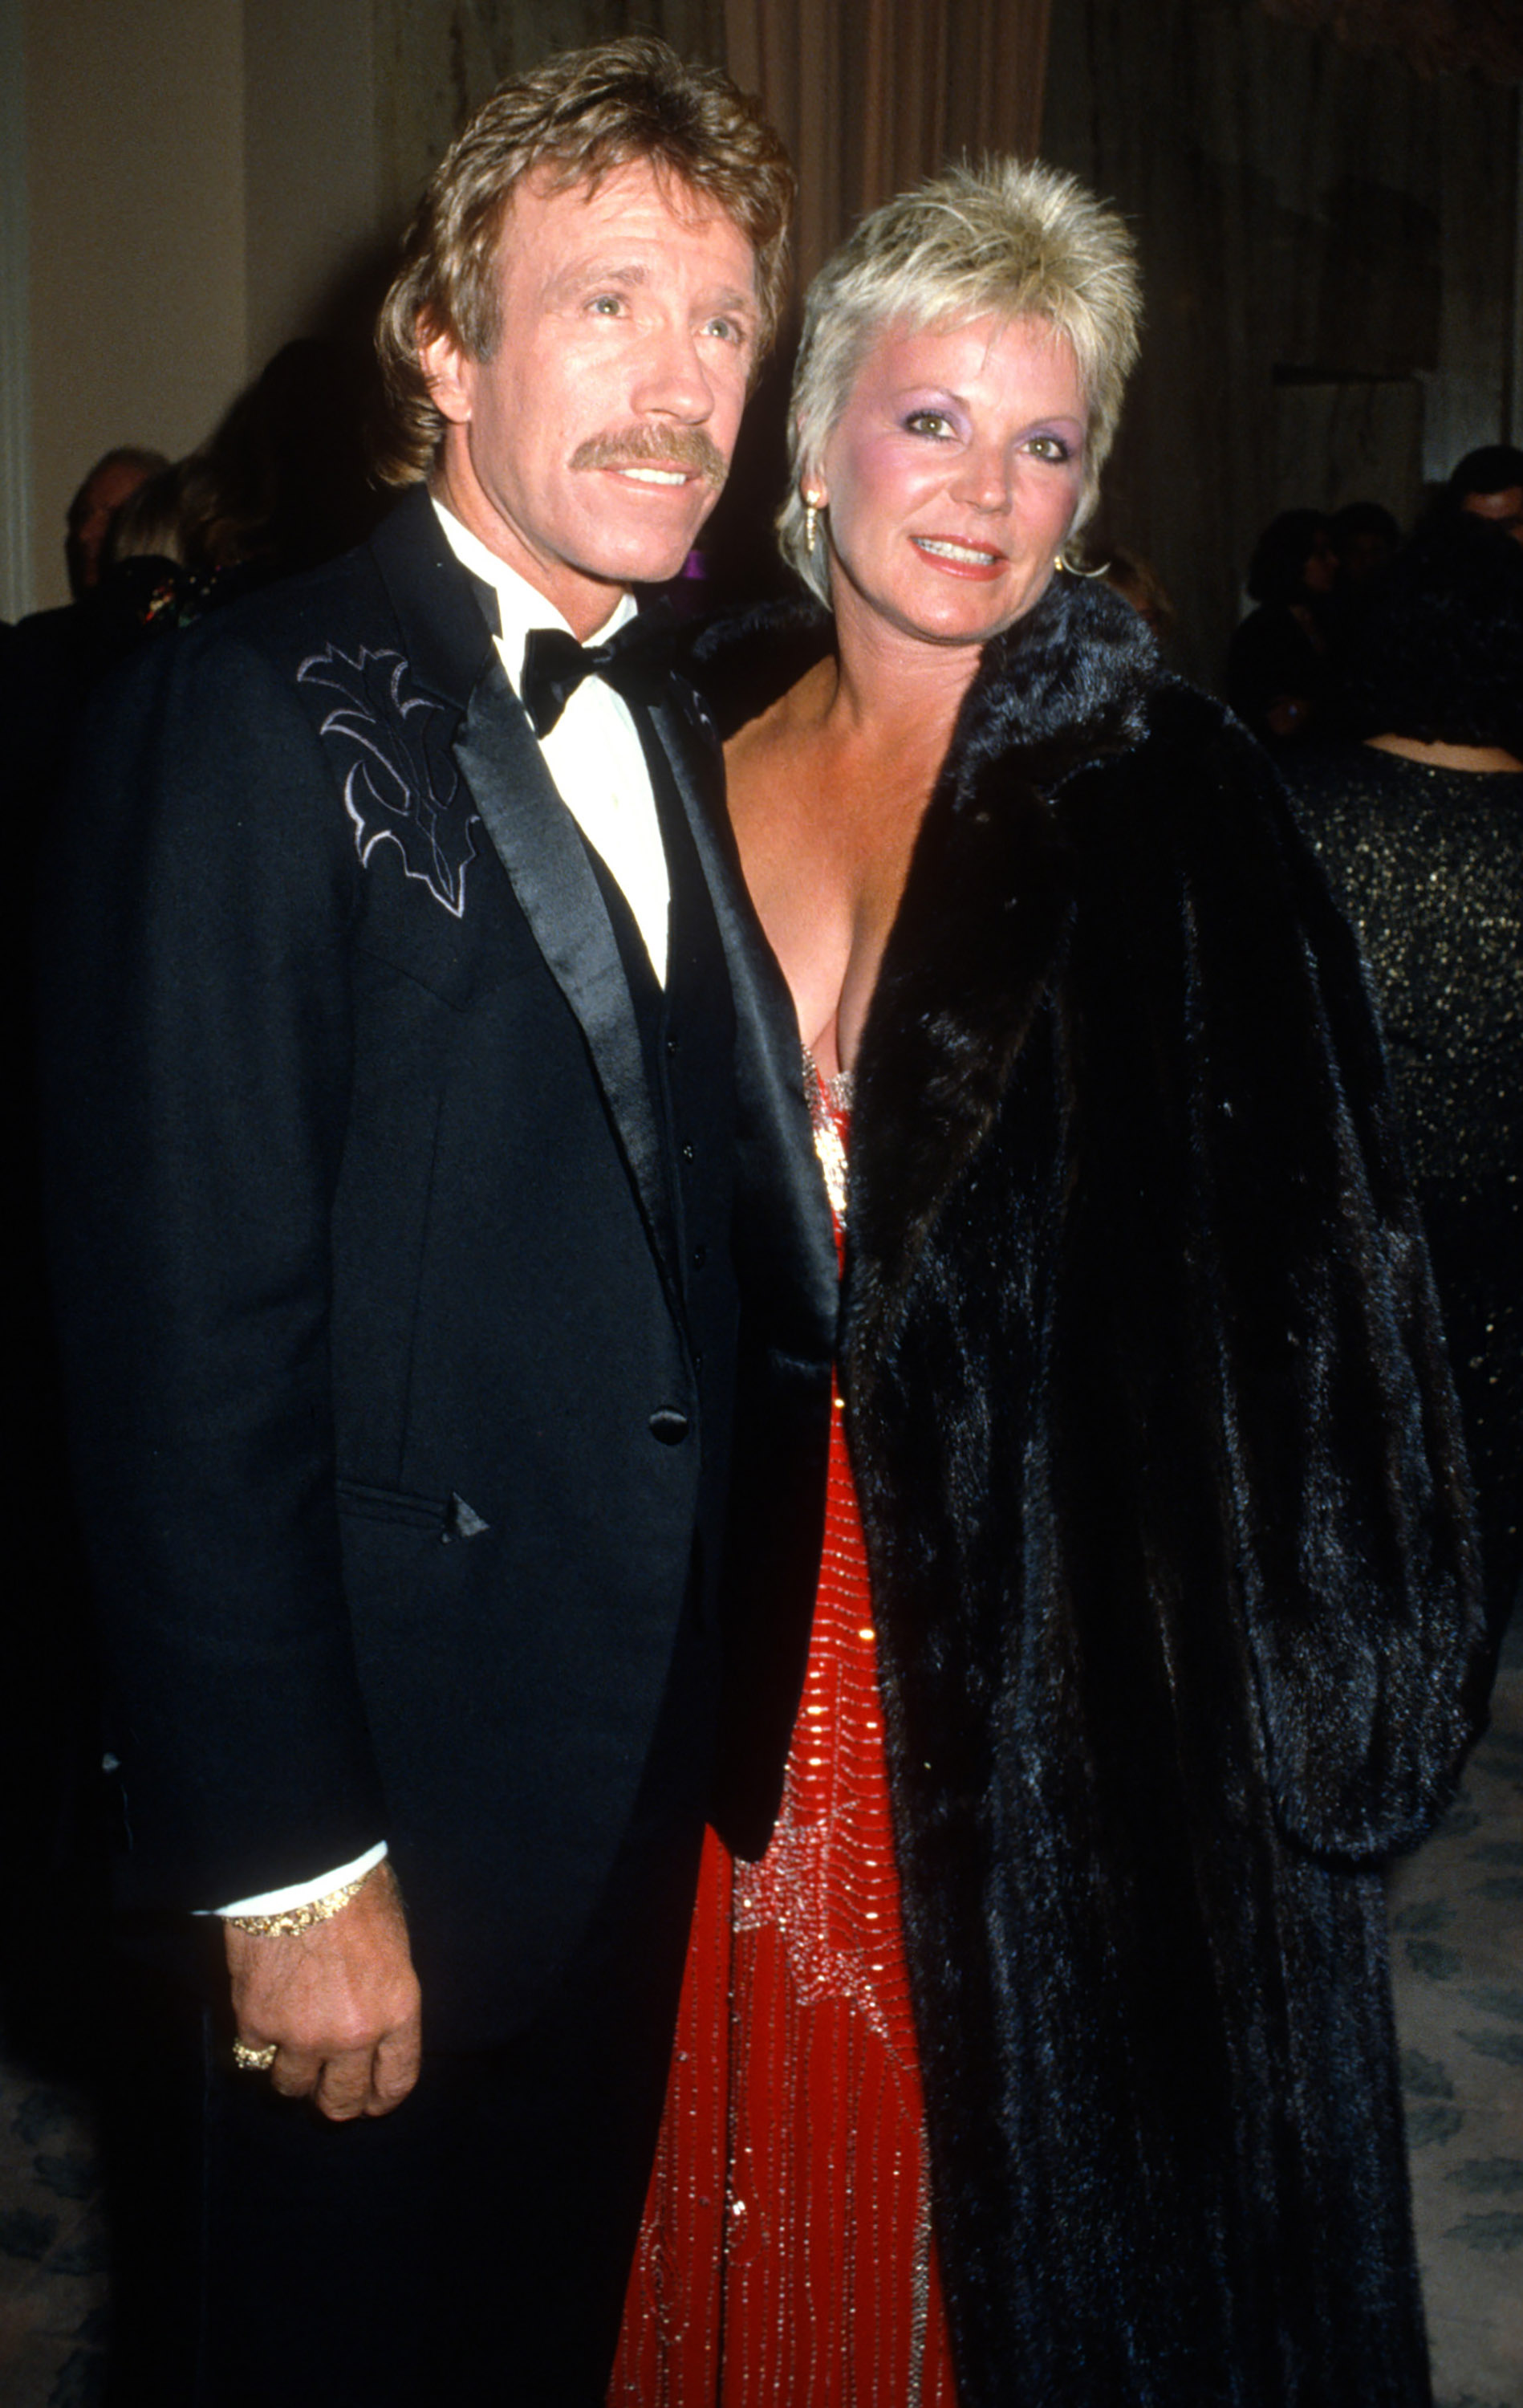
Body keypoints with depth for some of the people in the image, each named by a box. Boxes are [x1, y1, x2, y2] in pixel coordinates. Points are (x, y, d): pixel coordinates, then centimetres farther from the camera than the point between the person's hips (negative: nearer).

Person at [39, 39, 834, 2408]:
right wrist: (287, 1867, -18)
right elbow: (189, 1339, -19)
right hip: (360, 1830, -7)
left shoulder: (656, 729, 10)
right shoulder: (258, 718, -15)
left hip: (639, 1801, 7)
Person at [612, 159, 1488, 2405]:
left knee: (1034, 2189, 13)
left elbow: (1299, 1250, -10)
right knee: (761, 2155, 18)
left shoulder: (1171, 794, -8)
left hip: (1060, 1636, -3)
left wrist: (1308, 1679, -12)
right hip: (726, 1608, 4)